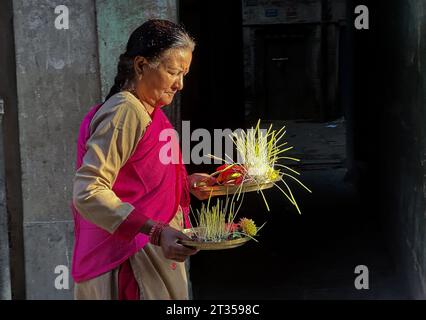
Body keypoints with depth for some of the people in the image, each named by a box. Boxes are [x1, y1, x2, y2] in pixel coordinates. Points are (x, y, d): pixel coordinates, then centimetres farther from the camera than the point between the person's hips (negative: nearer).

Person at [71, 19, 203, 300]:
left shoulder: (148, 112, 11)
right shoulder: (126, 113, -18)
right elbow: (88, 193, -27)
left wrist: (188, 183, 13)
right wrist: (156, 231, -33)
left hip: (151, 252, 10)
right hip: (131, 258, -10)